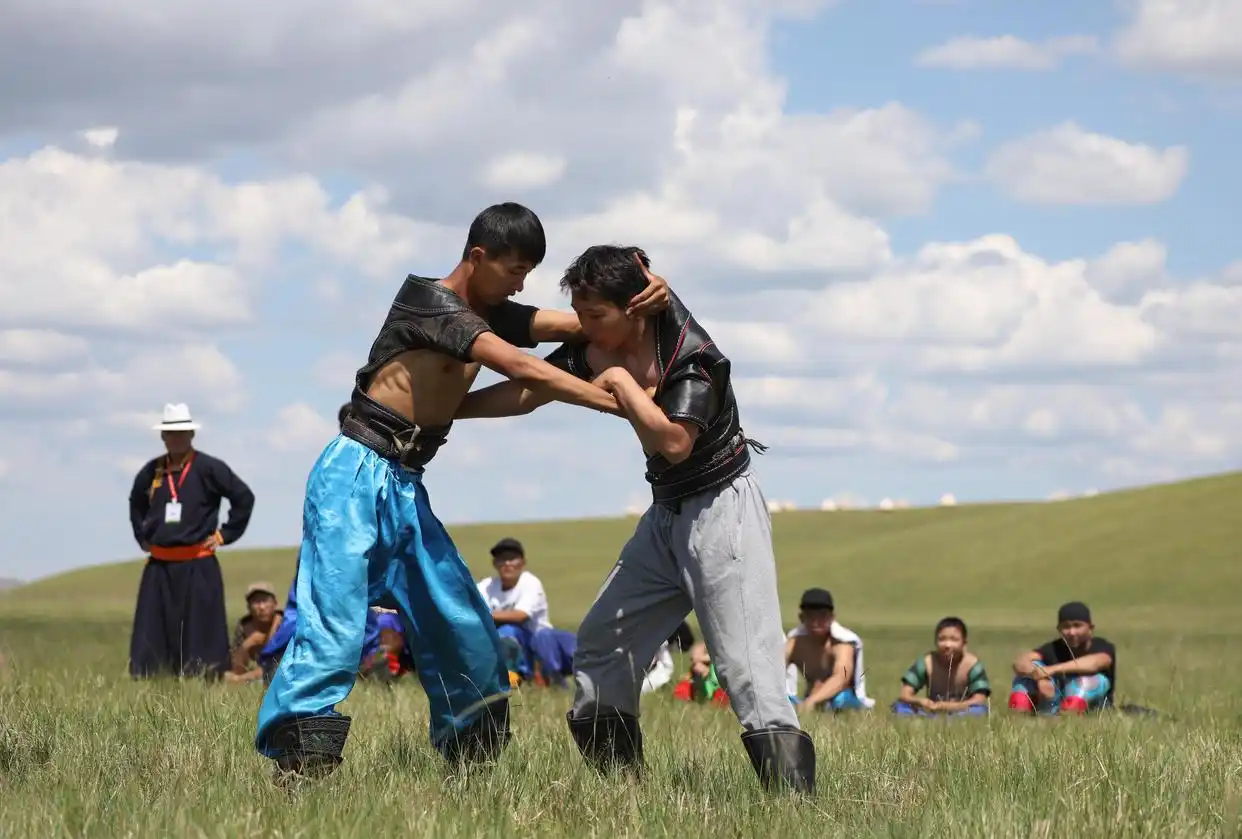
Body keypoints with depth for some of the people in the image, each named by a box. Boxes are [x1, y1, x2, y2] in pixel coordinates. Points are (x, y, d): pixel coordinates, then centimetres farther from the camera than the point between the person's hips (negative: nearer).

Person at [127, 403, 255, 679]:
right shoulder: (151, 471, 9)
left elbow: (244, 498, -1)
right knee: (151, 636, 2)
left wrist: (225, 535, -2)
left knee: (199, 635, -2)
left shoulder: (208, 468, -5)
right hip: (159, 567, 4)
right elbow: (136, 503, 29)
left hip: (198, 567, -4)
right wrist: (142, 536, 19)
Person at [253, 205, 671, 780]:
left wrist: (640, 298, -16)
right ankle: (294, 768, -22)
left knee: (467, 633, 7)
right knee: (333, 630, -18)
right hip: (357, 475, -9)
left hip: (406, 489, 9)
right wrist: (619, 403, -22)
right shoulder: (425, 299, -11)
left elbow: (582, 323, 5)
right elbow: (523, 369, -20)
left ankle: (472, 764, 17)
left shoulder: (491, 317, 15)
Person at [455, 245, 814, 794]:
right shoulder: (592, 351, 0)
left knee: (747, 666, -18)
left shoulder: (691, 355, -22)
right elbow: (524, 394, 8)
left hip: (721, 508, -9)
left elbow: (674, 443, -32)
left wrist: (622, 382, -24)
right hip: (667, 515, 9)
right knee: (601, 645, 12)